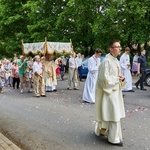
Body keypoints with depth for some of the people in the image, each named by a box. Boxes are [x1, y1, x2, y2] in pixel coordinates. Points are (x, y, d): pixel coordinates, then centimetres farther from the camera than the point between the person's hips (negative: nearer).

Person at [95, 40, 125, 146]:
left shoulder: (116, 61, 11)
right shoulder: (107, 61, -18)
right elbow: (105, 78, -22)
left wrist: (122, 78, -1)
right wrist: (117, 78, -13)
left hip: (115, 91, 9)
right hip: (109, 91, -9)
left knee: (108, 113, 18)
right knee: (114, 114, -4)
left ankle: (101, 130, 35)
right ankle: (114, 139, 7)